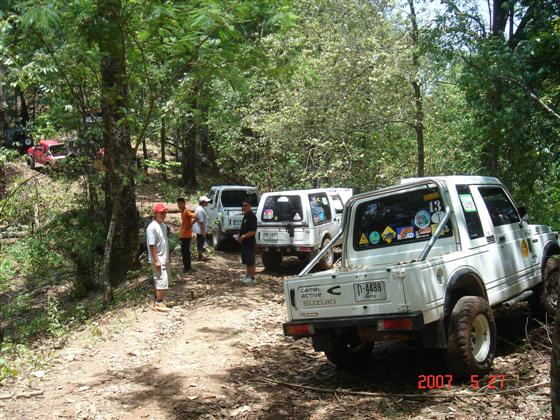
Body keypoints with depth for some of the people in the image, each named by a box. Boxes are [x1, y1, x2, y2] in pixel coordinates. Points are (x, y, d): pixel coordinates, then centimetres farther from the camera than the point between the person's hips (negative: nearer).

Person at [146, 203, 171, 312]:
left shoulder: (163, 225, 10)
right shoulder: (152, 227, -18)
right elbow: (152, 245, -20)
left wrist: (168, 257, 20)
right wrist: (156, 260, -22)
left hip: (164, 259, 9)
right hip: (158, 260, -9)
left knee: (159, 282, 15)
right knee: (162, 281, -7)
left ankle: (156, 302, 23)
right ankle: (159, 303, 1)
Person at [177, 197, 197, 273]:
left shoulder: (186, 211, -18)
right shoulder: (182, 211, 10)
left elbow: (196, 217, -30)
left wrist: (190, 225, -22)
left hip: (187, 234, -10)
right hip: (183, 234, 10)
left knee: (186, 251, -4)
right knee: (184, 250, 15)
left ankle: (187, 267, 3)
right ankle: (186, 266, 23)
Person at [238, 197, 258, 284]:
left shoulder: (252, 217, -19)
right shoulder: (245, 216, 12)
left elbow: (253, 231, -24)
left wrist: (243, 236, -22)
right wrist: (240, 235, 12)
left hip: (250, 243, -10)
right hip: (244, 242, 10)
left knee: (251, 261, -1)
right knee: (246, 260, 19)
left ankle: (252, 277, 7)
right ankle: (248, 274, 31)